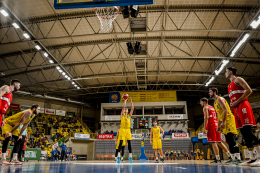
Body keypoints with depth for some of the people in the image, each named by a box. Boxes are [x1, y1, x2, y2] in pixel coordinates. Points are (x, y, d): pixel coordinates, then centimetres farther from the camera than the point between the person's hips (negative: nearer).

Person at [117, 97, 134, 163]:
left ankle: (130, 157, 4)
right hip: (123, 129, -3)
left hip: (128, 130, 3)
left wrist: (131, 101, 5)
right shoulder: (122, 115, 9)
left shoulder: (129, 115, 17)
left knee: (129, 143, 0)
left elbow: (132, 108, 8)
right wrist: (125, 100, 2)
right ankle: (118, 157, -1)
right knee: (121, 143, -7)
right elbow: (123, 107, -1)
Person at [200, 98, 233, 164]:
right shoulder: (212, 107, 24)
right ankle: (230, 156, 16)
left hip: (211, 127, -9)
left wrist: (204, 128, -18)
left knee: (213, 143, -7)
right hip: (216, 126, 9)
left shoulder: (205, 107, -4)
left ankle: (218, 160, -8)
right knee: (219, 142, 14)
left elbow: (206, 118, -16)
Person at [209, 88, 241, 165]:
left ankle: (238, 158, -12)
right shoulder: (215, 102, 22)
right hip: (224, 122, 10)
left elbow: (225, 110, -19)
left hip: (228, 120, -10)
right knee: (229, 141, 9)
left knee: (231, 140, -14)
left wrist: (223, 122, -24)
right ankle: (233, 158, 12)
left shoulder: (220, 99, -7)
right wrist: (218, 125, 22)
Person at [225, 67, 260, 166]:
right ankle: (252, 159, 6)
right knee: (244, 133, 4)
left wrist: (237, 102, -15)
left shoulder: (238, 80, 1)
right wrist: (232, 104, 8)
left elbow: (249, 91, -11)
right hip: (236, 109, 9)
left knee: (248, 132, -14)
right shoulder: (230, 85, 26)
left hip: (243, 106, -9)